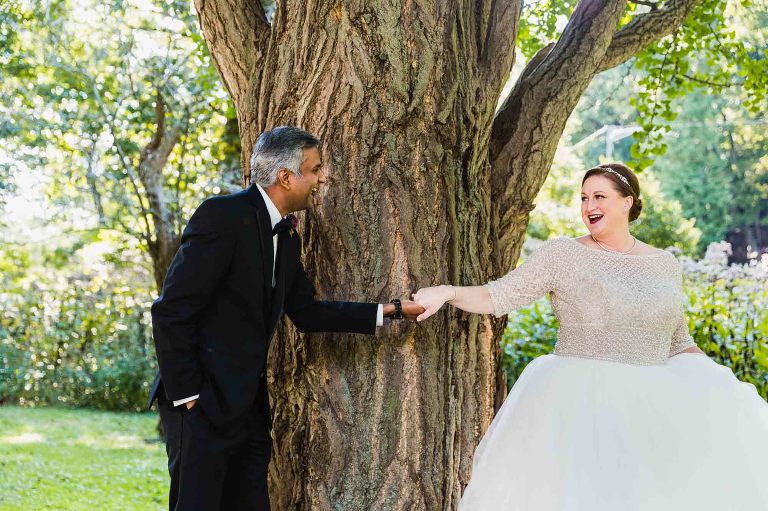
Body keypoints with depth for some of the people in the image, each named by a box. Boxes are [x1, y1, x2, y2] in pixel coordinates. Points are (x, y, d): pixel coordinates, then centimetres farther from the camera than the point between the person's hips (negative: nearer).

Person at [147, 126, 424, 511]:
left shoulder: (287, 237, 12)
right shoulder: (222, 216, -15)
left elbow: (307, 313, 15)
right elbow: (171, 310, -17)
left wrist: (391, 310, 13)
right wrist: (186, 395, -17)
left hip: (248, 407, 8)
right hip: (203, 405, -8)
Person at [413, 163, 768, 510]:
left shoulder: (665, 265, 13)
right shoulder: (562, 254, 2)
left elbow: (678, 343, 19)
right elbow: (498, 297, -6)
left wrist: (716, 382, 5)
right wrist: (447, 292, -23)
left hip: (650, 404, 4)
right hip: (580, 403, -3)